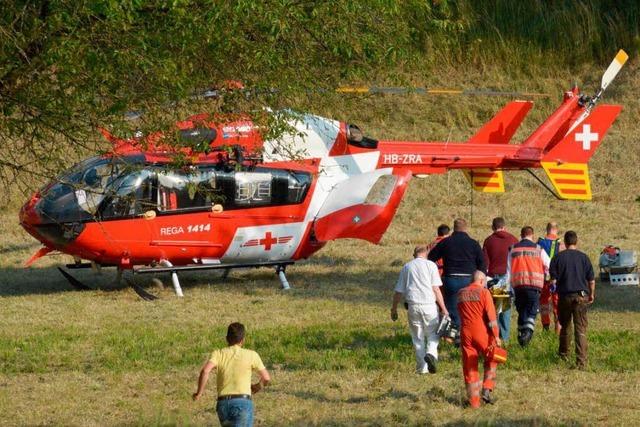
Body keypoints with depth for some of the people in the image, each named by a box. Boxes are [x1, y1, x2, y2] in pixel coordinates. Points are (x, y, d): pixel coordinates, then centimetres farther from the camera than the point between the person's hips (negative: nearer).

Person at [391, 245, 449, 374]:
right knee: (433, 333, 9)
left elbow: (398, 291, 13)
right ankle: (431, 353, -19)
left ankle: (422, 368, 8)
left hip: (413, 306, 2)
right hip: (429, 304, -2)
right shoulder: (430, 265, 3)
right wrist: (443, 308, 1)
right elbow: (436, 289, -3)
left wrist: (394, 309, 23)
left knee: (418, 337, 9)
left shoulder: (406, 267, 12)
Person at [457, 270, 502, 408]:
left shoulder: (461, 293, 8)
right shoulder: (484, 292, -6)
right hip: (481, 332, -3)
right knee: (491, 361, 18)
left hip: (465, 333, 3)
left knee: (470, 367, 8)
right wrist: (496, 336, -9)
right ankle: (487, 390, 5)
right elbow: (491, 315, -10)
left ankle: (474, 401, 8)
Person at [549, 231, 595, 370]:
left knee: (564, 327, 20)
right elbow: (591, 280, 3)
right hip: (581, 296, -1)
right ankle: (581, 361, -12)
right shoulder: (583, 257, 0)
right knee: (581, 330, -3)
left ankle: (564, 354, 34)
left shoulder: (558, 258, -1)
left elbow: (553, 279, -1)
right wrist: (592, 295, 18)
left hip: (564, 296, 1)